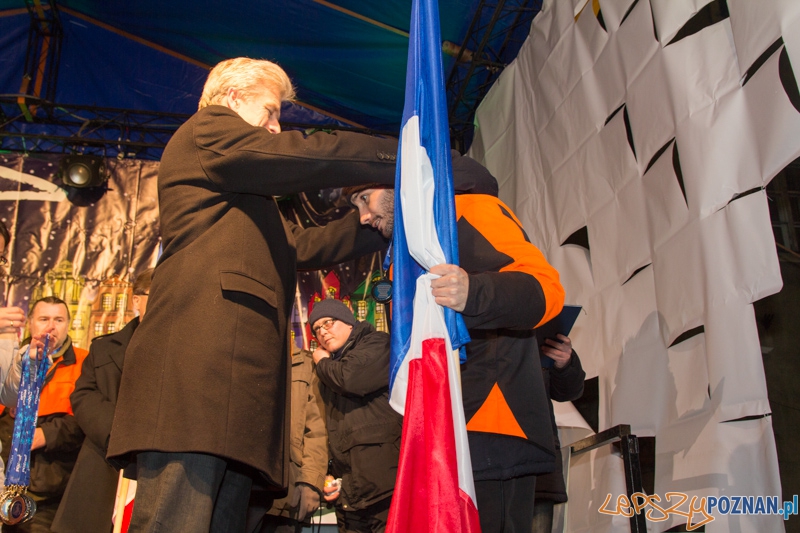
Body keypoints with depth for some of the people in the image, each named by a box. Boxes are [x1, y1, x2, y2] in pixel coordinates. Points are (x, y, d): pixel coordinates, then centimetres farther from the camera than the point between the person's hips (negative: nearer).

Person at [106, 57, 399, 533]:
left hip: (236, 376, 10)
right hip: (198, 361, -10)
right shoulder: (206, 131, 9)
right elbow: (310, 157, -4)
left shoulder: (246, 197, 37)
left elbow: (303, 245, 29)